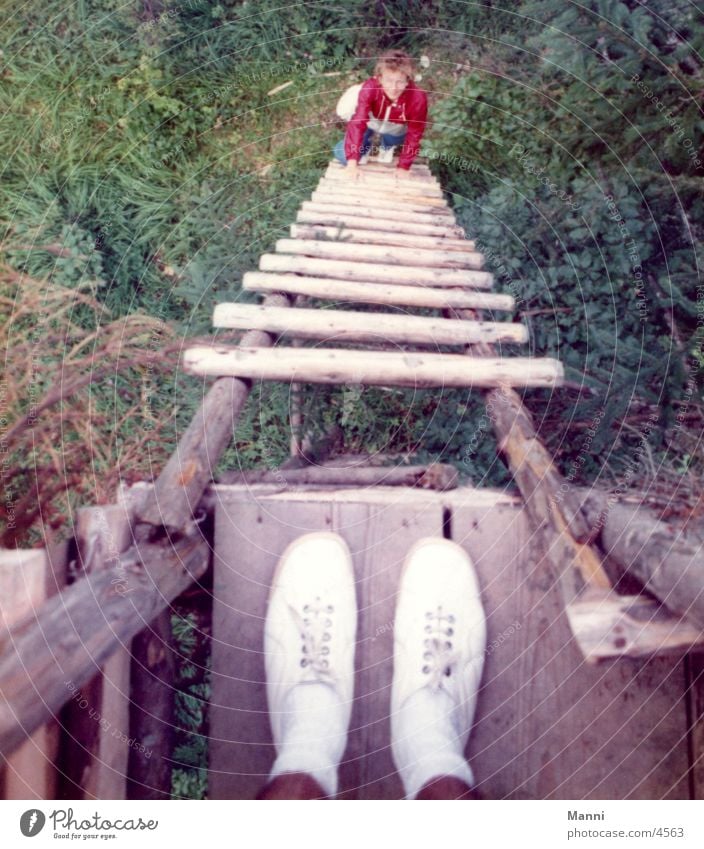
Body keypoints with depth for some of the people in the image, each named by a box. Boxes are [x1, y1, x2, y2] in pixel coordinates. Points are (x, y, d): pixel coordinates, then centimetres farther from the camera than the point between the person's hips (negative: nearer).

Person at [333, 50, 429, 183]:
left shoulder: (417, 98, -36)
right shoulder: (370, 88, -38)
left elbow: (414, 134, -24)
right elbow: (357, 122, -40)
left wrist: (404, 167, -21)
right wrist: (352, 162, -47)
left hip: (395, 130, 3)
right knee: (341, 154, -12)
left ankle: (388, 146, 17)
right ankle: (366, 146, 21)